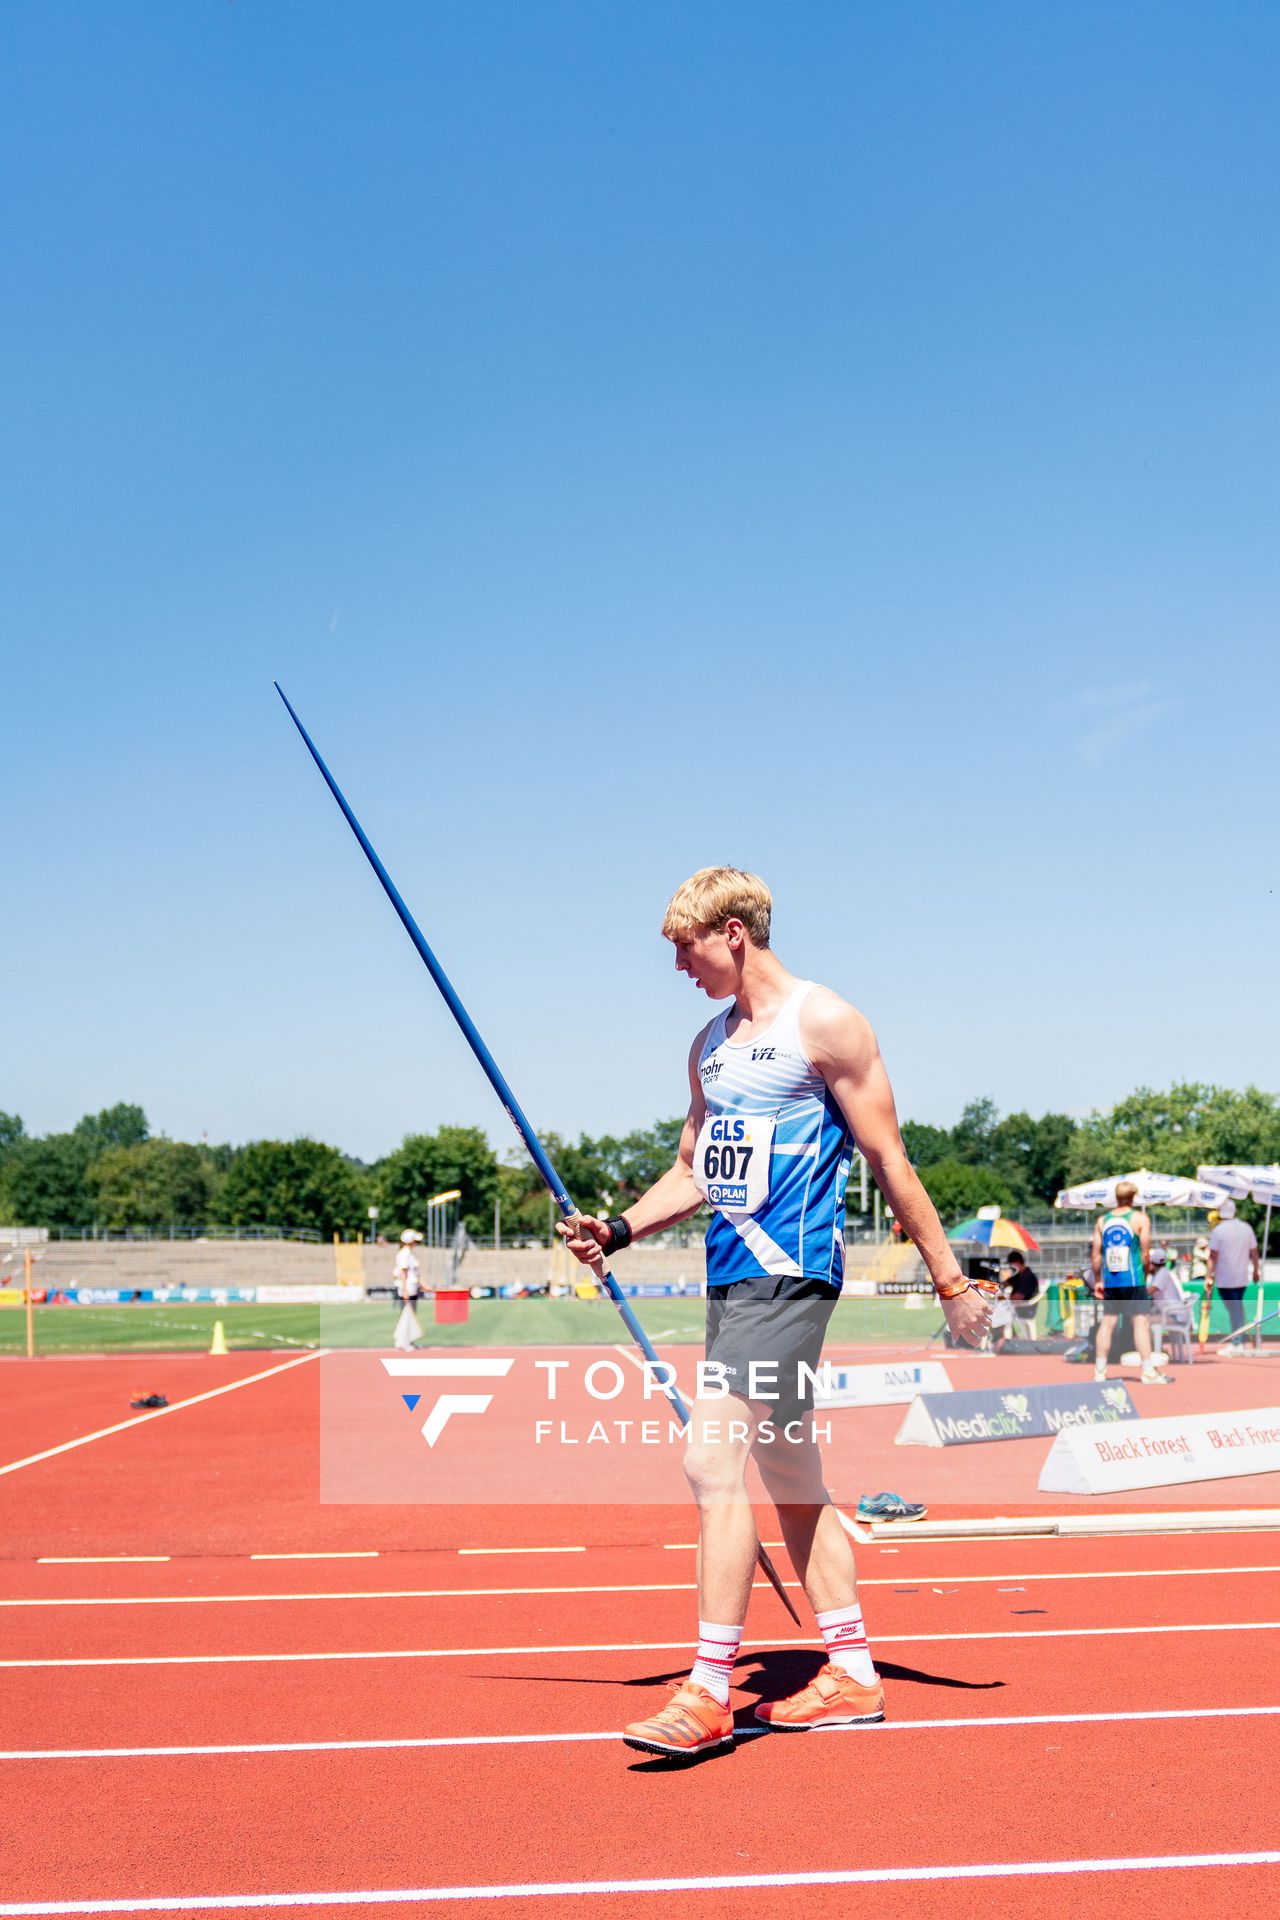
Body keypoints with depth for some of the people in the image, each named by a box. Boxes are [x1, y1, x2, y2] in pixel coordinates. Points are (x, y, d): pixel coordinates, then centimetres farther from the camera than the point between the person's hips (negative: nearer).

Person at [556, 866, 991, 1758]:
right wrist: (619, 1229, 6)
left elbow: (890, 1160, -6)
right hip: (733, 1276, 9)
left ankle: (709, 1692, -6)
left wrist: (951, 1281, -5)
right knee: (792, 1483, 12)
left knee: (712, 1459, -14)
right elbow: (693, 1170, 22)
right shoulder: (711, 1044, 16)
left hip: (790, 1274, -9)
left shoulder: (825, 1023, -7)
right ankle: (852, 1674, 23)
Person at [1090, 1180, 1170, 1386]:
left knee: (1107, 1323, 8)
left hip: (1109, 1281, 4)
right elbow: (1145, 1254, -3)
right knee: (1141, 1322, -2)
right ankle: (1148, 1371, -4)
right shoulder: (1140, 1219, -2)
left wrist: (1098, 1280, 12)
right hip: (1132, 1280, -4)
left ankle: (1099, 1370, 11)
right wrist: (1144, 1276, 10)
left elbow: (1096, 1255, 6)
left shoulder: (1102, 1220, 7)